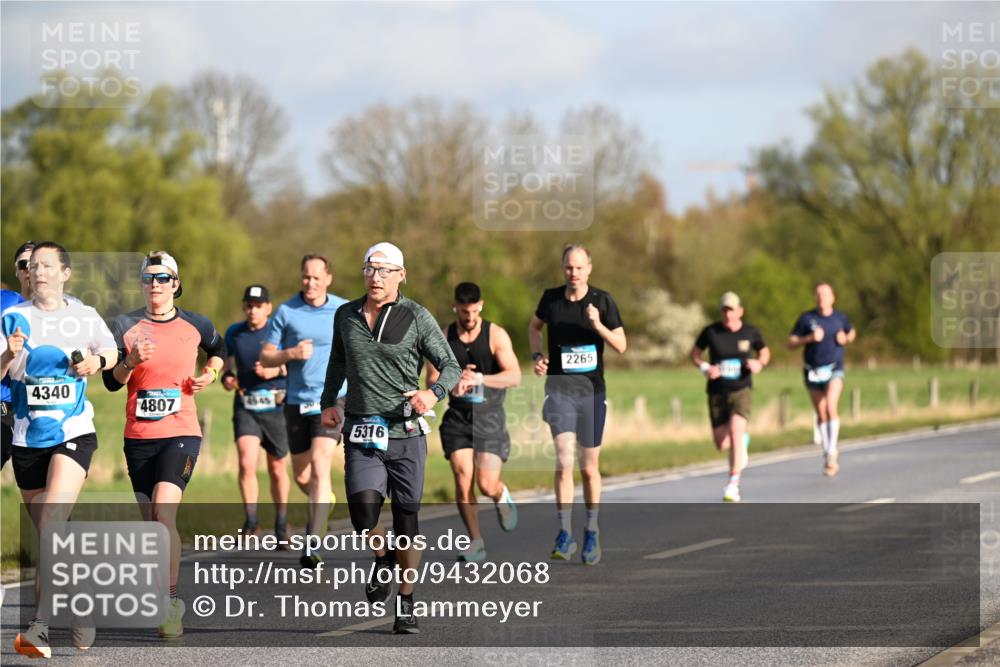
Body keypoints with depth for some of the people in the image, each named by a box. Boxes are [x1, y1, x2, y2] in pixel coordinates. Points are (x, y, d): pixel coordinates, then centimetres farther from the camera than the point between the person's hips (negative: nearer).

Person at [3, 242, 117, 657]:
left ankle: (41, 627, -29)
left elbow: (111, 352, 18)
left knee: (51, 524, -21)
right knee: (49, 535, 9)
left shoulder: (85, 317, 4)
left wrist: (97, 361, -4)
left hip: (74, 434, -2)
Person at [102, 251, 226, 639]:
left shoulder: (196, 326, 4)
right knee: (152, 521, 8)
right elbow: (111, 381, -2)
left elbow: (218, 349, 25)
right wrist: (131, 362, -20)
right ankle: (168, 603, 24)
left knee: (164, 512, -20)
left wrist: (211, 373, 6)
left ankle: (171, 601, -19)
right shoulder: (125, 326, 3)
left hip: (181, 433, -2)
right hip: (138, 437, 2)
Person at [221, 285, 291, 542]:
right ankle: (251, 521, -8)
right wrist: (226, 376, -2)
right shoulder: (234, 333, 6)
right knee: (246, 464, -17)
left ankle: (281, 525, 25)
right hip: (245, 407, 2)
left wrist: (278, 370, -19)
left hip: (276, 407, -1)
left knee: (277, 469, 9)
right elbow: (227, 362, 20)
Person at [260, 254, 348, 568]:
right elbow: (265, 357, 2)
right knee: (301, 475, 12)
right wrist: (291, 354, -17)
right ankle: (324, 499, 48)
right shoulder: (285, 312, 0)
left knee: (320, 467, -19)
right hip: (296, 401, 3)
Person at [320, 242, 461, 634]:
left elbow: (451, 366, -2)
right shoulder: (346, 316, 9)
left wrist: (434, 393, -21)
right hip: (360, 434, 2)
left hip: (405, 432, -2)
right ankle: (382, 560, 17)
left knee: (406, 522, 2)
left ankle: (406, 604, 17)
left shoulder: (416, 317, -2)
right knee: (364, 516, -17)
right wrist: (329, 402, 20)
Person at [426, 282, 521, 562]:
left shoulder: (496, 335, -6)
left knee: (487, 485, -10)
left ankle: (502, 496, 28)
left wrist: (480, 379, -32)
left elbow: (514, 376, -16)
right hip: (458, 416, 2)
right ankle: (476, 542, 4)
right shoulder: (443, 338, 3)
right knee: (462, 480, -9)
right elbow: (431, 382, 3)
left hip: (489, 416, -2)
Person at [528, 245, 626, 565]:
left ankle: (592, 533, 24)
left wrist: (598, 325, -19)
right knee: (564, 460, -16)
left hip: (592, 389, 0)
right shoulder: (551, 298, 2)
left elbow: (621, 345, -3)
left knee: (589, 467, 8)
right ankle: (565, 535, -14)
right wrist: (537, 355, 5)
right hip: (559, 387, 0)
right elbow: (534, 326, 22)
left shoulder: (603, 301, -3)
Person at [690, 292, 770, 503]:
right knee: (721, 444, 5)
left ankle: (733, 485, -24)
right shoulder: (711, 332, -4)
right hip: (717, 392, 2)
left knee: (736, 430, -25)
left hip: (741, 390, -2)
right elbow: (694, 353, 9)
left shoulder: (750, 332, -1)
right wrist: (704, 367, -10)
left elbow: (765, 352, 16)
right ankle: (742, 445, 44)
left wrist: (760, 363, -6)